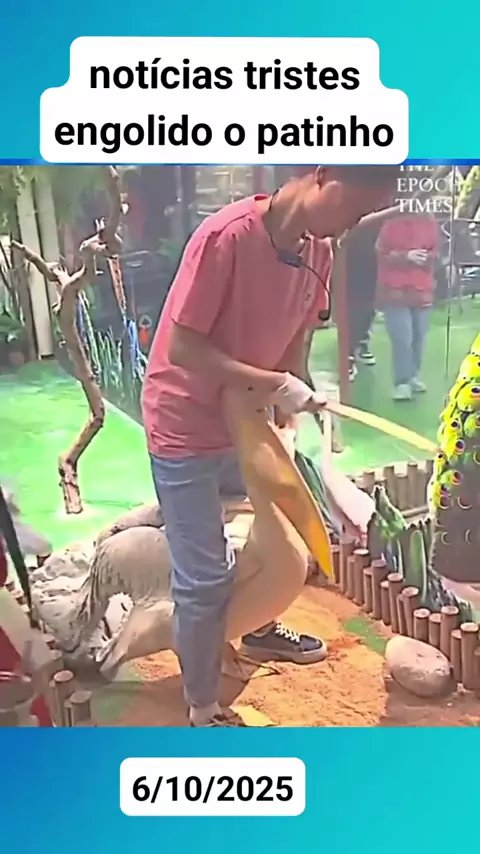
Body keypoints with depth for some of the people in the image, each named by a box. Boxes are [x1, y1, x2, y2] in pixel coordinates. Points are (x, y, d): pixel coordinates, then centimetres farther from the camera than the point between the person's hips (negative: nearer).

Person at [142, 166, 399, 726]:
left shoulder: (318, 250, -4)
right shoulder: (226, 237, -27)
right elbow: (181, 349, -26)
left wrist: (287, 421, 1)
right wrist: (272, 384, -26)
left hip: (247, 420, 8)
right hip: (186, 428, -8)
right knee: (205, 579, 0)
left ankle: (261, 631, 50)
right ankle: (202, 715, 21)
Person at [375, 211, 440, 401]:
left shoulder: (430, 221, 4)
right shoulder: (390, 221, -6)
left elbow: (436, 251, 8)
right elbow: (382, 253, -8)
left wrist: (428, 257, -14)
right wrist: (406, 256, -20)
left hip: (422, 289, 4)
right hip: (395, 290, -4)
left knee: (419, 335, 9)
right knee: (401, 337, -10)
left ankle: (413, 376, 24)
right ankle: (402, 382, -5)